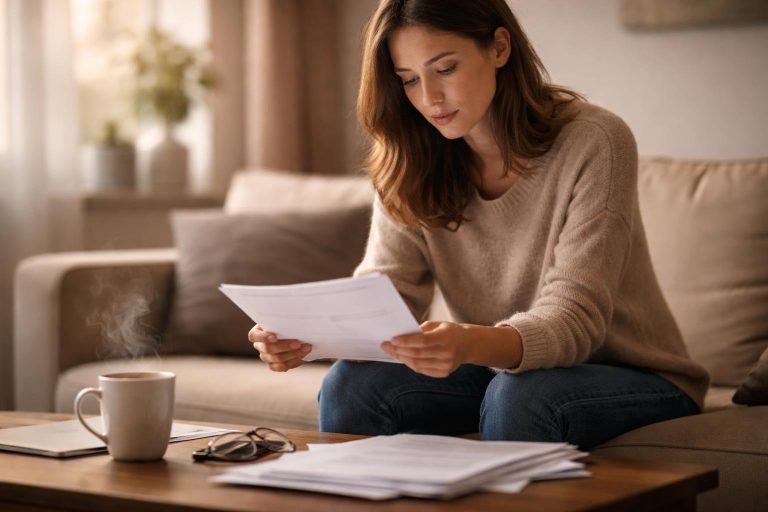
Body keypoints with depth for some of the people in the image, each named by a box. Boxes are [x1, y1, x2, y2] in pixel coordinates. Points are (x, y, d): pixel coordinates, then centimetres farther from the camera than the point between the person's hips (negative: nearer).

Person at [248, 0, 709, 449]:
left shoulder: (593, 143, -19)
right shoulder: (412, 167, -3)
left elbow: (574, 319, -27)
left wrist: (472, 345, -47)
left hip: (629, 375, -4)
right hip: (498, 371, 4)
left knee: (518, 395, -35)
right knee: (351, 384, -19)